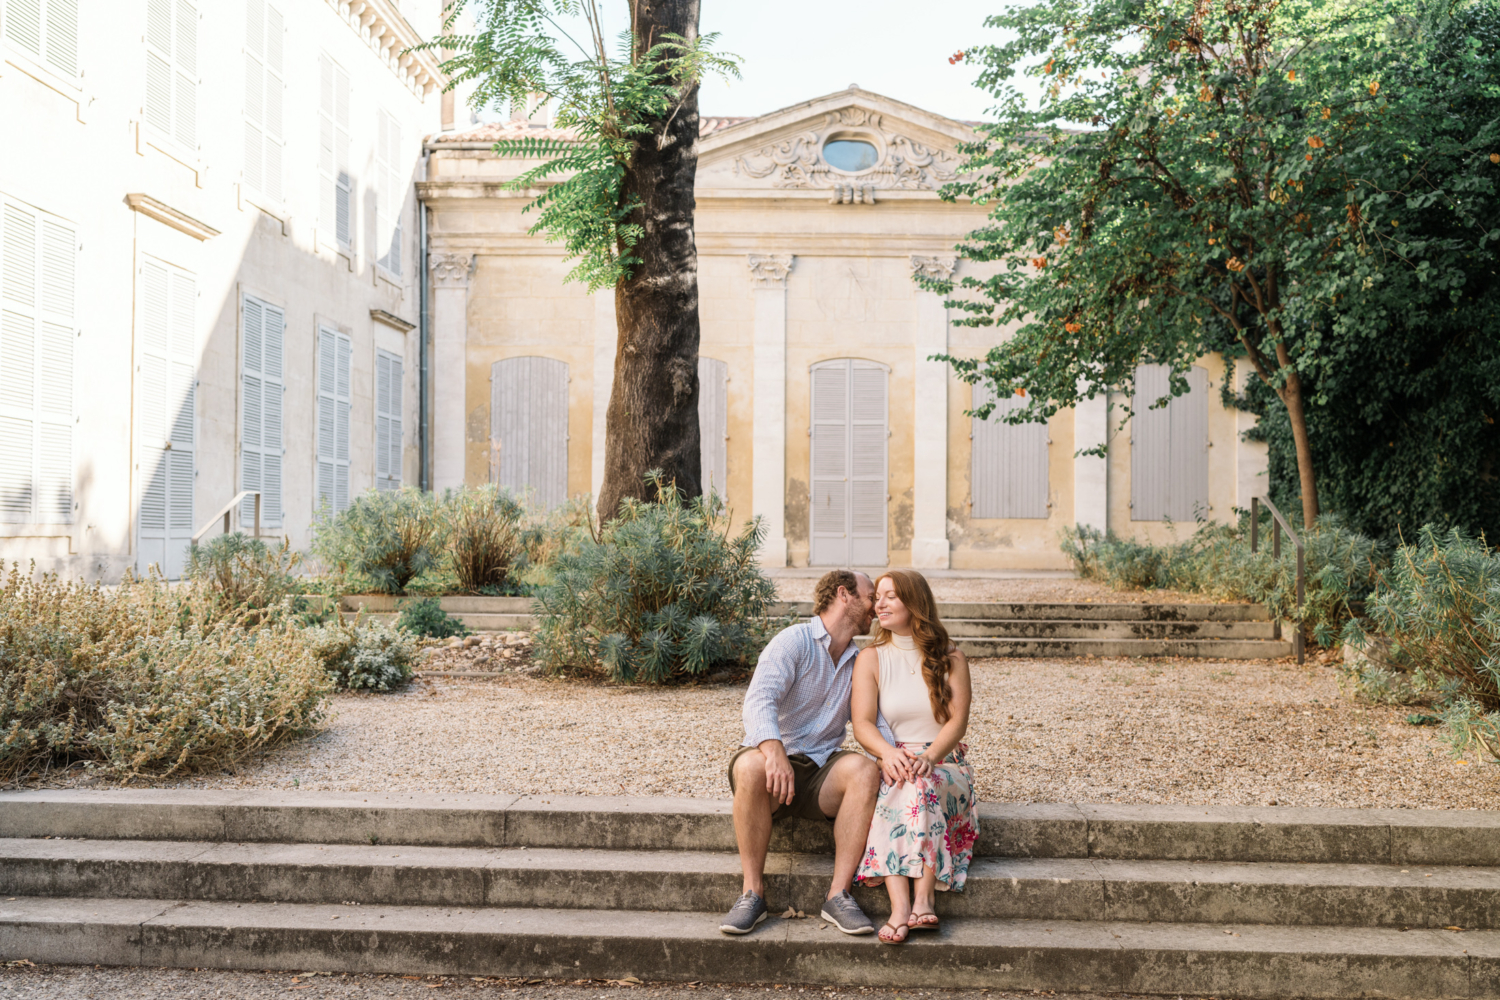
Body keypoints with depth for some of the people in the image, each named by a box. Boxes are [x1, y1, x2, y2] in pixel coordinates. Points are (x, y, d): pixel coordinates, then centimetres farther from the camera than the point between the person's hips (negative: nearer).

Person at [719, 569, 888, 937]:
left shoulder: (859, 662, 18)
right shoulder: (794, 641, -4)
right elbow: (760, 700, -19)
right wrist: (775, 753, -37)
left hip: (820, 774, 4)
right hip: (776, 763, -4)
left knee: (864, 769, -27)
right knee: (751, 765, -37)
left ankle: (838, 895, -25)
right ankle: (752, 894, -25)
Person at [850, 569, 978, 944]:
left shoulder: (950, 659, 8)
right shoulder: (870, 659, 10)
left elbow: (958, 720, -3)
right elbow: (862, 723, -2)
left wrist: (929, 757, -23)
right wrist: (888, 752, -24)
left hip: (944, 764, 0)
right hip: (892, 760, 0)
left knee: (919, 785, -35)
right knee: (895, 787, -35)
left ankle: (923, 898, -42)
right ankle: (900, 904, -46)